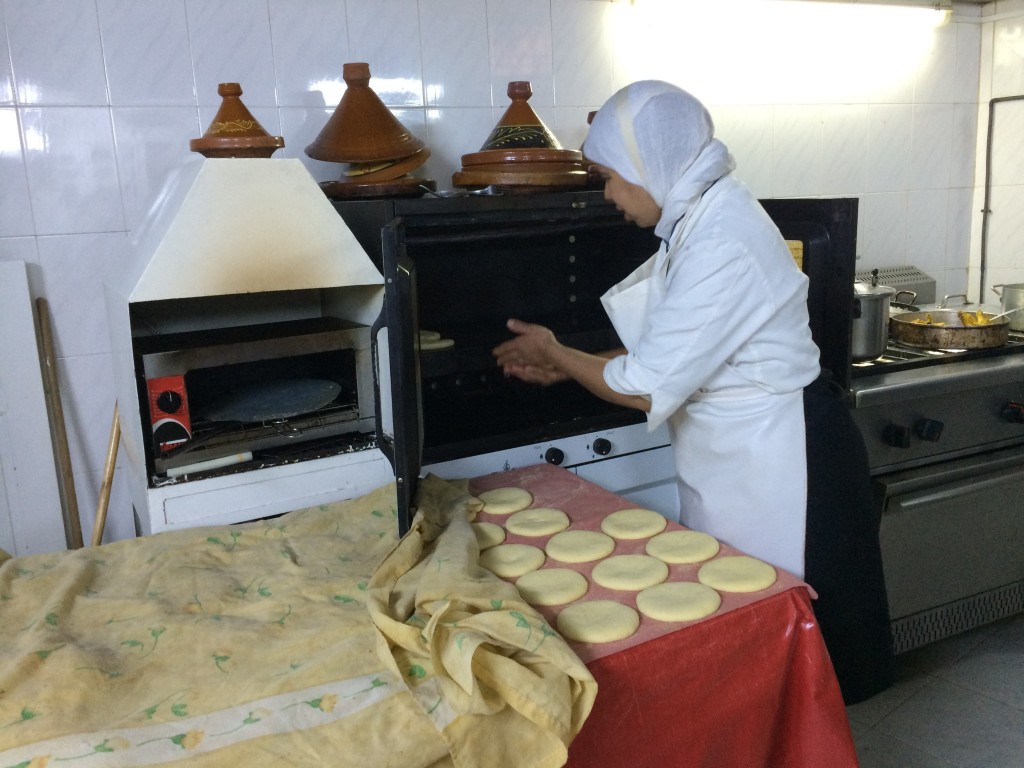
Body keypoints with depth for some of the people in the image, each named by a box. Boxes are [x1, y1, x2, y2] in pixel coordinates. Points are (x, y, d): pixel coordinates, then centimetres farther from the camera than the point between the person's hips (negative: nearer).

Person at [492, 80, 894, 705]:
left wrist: (554, 354, -5)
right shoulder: (707, 218, 4)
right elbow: (673, 351, 12)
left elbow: (646, 388, -22)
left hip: (776, 462, -9)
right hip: (737, 459, 9)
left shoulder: (721, 247, -25)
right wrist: (569, 365, 11)